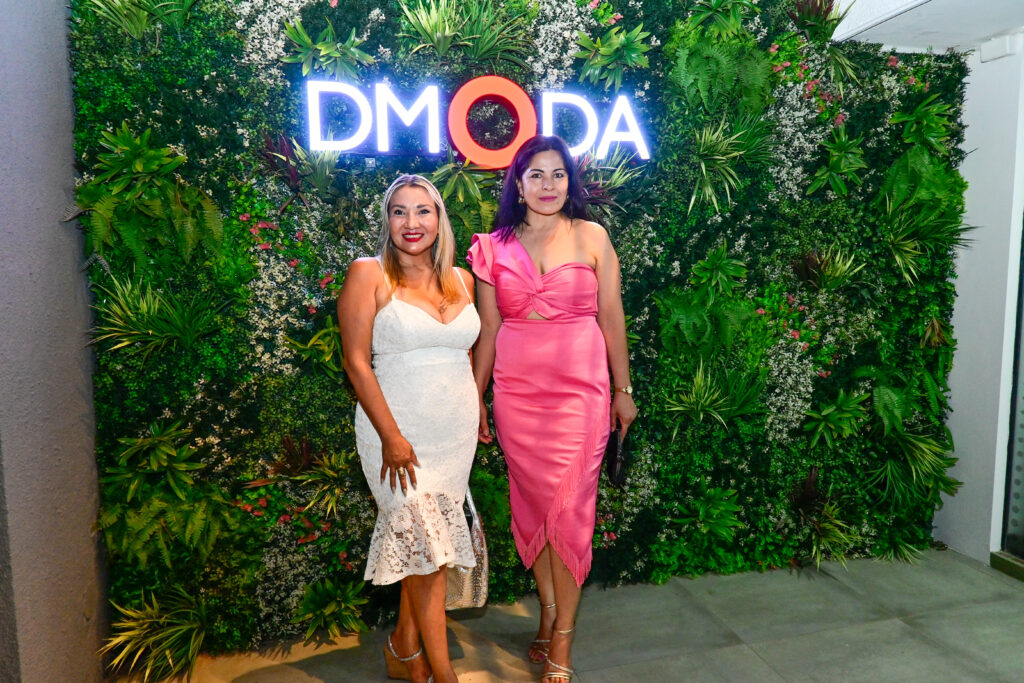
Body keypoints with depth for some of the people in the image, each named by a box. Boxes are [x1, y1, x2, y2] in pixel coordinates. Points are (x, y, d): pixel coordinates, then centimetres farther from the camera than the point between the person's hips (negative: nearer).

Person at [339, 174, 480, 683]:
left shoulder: (460, 279, 8)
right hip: (399, 432, -4)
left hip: (457, 432, 5)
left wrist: (476, 415, 11)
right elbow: (356, 361, -11)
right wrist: (392, 437, -16)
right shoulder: (368, 273, -6)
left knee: (419, 542, 12)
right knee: (427, 543, -1)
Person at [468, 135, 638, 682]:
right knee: (531, 501, 9)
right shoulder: (494, 247, 6)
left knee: (568, 507, -1)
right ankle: (549, 611, 28)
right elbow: (487, 330, 8)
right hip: (516, 391, 2)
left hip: (580, 390, -2)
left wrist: (623, 389, 6)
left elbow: (611, 318, 5)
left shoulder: (591, 237, 3)